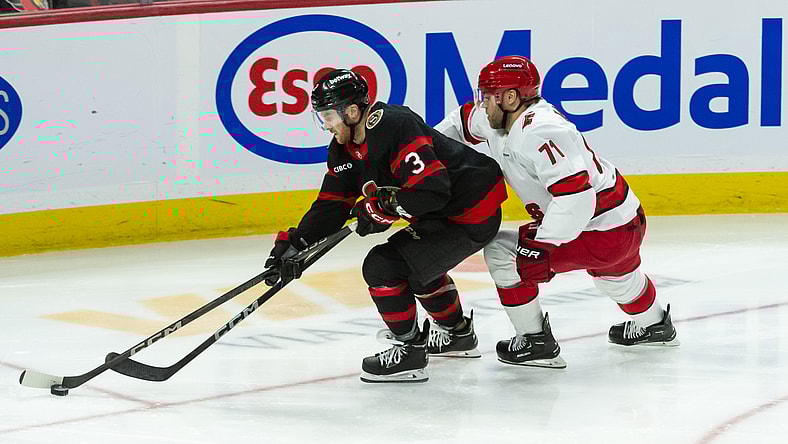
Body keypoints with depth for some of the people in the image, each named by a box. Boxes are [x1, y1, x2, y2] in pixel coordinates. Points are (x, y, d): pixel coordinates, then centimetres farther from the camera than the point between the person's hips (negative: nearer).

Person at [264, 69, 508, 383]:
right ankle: (456, 333, 52)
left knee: (383, 266, -15)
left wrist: (382, 208, -25)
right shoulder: (344, 149, 5)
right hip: (441, 212, 11)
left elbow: (431, 190, -32)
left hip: (470, 217, -11)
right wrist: (295, 243, -2)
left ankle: (410, 351, -1)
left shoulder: (395, 128, -27)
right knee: (417, 262, 33)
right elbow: (332, 205, 8)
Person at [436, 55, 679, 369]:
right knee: (612, 271, 41)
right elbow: (463, 123, 23)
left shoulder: (538, 132, -28)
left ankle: (535, 342, 1)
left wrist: (542, 248, -33)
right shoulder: (502, 119, 1)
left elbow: (576, 195, -35)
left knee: (501, 252, -9)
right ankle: (654, 325, 66)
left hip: (603, 233, -10)